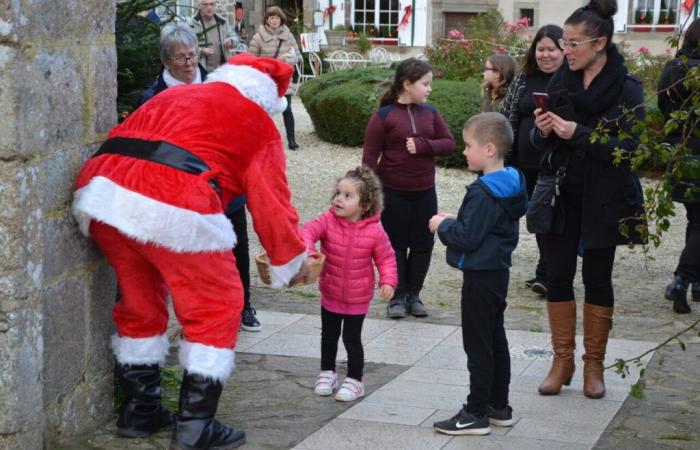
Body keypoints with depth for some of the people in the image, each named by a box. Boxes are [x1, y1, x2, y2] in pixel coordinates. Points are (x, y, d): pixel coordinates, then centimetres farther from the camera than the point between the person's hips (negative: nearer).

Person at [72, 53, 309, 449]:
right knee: (215, 308, 10)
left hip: (100, 191, 7)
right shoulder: (257, 121, 16)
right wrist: (293, 260, 30)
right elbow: (271, 203, 15)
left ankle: (140, 411, 32)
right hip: (174, 207, -6)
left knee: (139, 302, 24)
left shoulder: (174, 95, 32)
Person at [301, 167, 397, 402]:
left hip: (358, 298, -3)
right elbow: (309, 230, -25)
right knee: (328, 336, 18)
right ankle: (327, 373, 37)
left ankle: (354, 380, 20)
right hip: (330, 294, 3)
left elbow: (386, 258, -6)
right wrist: (306, 246, -46)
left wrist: (388, 281, -19)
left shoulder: (375, 231, -15)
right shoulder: (328, 220, -12)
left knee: (352, 339, 4)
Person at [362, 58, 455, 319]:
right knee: (396, 244, 7)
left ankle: (414, 294, 21)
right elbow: (370, 157, -7)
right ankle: (398, 296, 18)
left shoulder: (430, 113, 3)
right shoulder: (384, 116, -8)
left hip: (425, 192, 4)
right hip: (394, 193, -4)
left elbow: (449, 143, 1)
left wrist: (422, 145, -15)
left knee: (423, 244, 8)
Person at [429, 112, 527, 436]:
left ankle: (477, 413, 6)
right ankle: (499, 407, 26)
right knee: (495, 340, 16)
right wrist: (455, 221, 10)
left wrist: (443, 226, -9)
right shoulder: (511, 185, 7)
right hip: (498, 271, 10)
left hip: (480, 276, -10)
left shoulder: (483, 193, -23)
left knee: (478, 345, -2)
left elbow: (468, 237, -25)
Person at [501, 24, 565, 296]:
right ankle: (548, 272, 24)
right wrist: (504, 159, 6)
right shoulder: (523, 80, 9)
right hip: (529, 163, 5)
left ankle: (546, 274, -3)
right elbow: (507, 121, 10)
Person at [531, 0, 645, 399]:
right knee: (558, 275, 4)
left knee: (597, 278, 6)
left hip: (603, 200, -3)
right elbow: (542, 142, 7)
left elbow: (625, 149, -16)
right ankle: (563, 360, 16)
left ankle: (594, 365, 18)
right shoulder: (561, 81, 2)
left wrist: (577, 134, -25)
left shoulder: (627, 89, -10)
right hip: (562, 195, 4)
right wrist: (544, 131, -16)